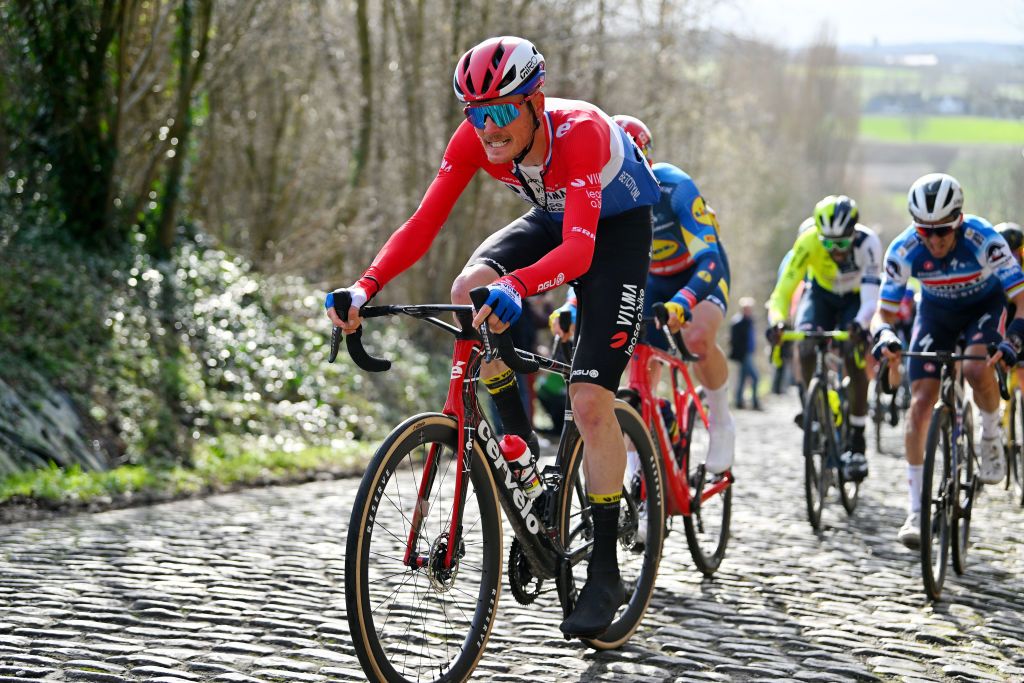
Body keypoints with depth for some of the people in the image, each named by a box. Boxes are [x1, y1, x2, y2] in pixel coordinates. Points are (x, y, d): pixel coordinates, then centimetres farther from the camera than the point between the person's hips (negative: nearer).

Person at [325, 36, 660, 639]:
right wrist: (366, 288, -41)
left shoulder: (581, 131, -37)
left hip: (618, 229, -5)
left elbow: (579, 248, -47)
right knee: (469, 288, -25)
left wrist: (515, 287, -66)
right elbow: (424, 224, -25)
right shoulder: (475, 140, -22)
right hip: (552, 220, 6)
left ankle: (605, 572, -4)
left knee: (591, 401, -15)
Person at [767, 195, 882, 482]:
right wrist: (776, 321, -54)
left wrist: (860, 324, -61)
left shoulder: (867, 242, -35)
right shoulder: (808, 243, -33)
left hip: (855, 299, -1)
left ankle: (857, 442, -10)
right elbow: (784, 288, -35)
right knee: (806, 349, -25)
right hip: (821, 295, 1)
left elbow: (871, 294, -40)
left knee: (855, 359, -20)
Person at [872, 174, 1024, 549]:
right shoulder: (903, 251, -26)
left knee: (976, 369, -33)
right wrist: (884, 335, -40)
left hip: (984, 305, -2)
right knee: (920, 401, -11)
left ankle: (991, 438, -1)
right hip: (936, 311, 2)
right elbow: (885, 311, -17)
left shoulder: (983, 239, -33)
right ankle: (915, 511, -6)